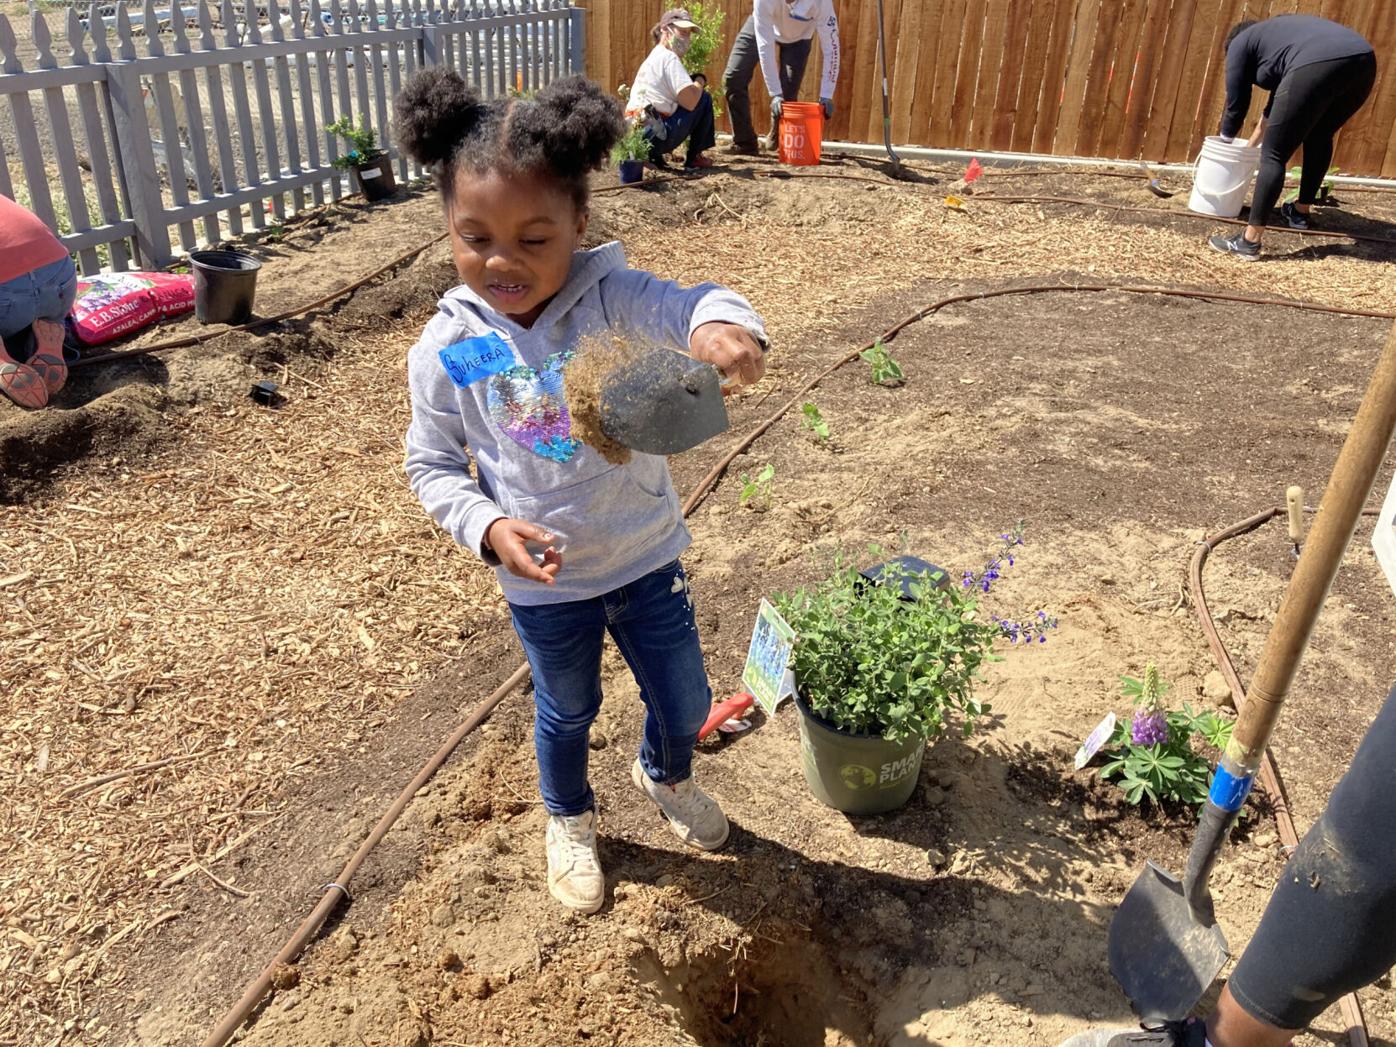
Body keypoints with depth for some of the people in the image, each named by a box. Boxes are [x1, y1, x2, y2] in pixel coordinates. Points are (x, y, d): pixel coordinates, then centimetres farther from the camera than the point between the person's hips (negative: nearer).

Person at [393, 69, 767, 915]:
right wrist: (489, 528, -22)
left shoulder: (610, 298, -17)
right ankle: (570, 820, 55)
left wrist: (723, 325, -59)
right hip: (545, 583, 0)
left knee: (686, 702, 18)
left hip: (648, 558, 1)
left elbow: (686, 306, -35)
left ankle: (666, 776, 55)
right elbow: (433, 466, -5)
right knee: (568, 713, 22)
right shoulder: (447, 350, -14)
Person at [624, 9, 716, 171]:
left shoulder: (653, 58, 23)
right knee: (704, 99, 5)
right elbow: (690, 102, -16)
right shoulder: (669, 58, -7)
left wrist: (694, 84, 12)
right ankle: (693, 157, 11)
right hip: (654, 136, -9)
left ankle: (653, 156, 18)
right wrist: (700, 82, 2)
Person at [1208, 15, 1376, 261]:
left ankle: (1249, 241, -3)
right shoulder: (1277, 34, 42)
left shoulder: (1240, 43, 23)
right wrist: (1253, 142, 61)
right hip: (1363, 61, 7)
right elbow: (1280, 96, 51)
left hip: (1318, 66, -7)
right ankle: (1301, 211, 41)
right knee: (1320, 136, 30)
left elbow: (1236, 103, 24)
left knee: (1274, 155, 0)